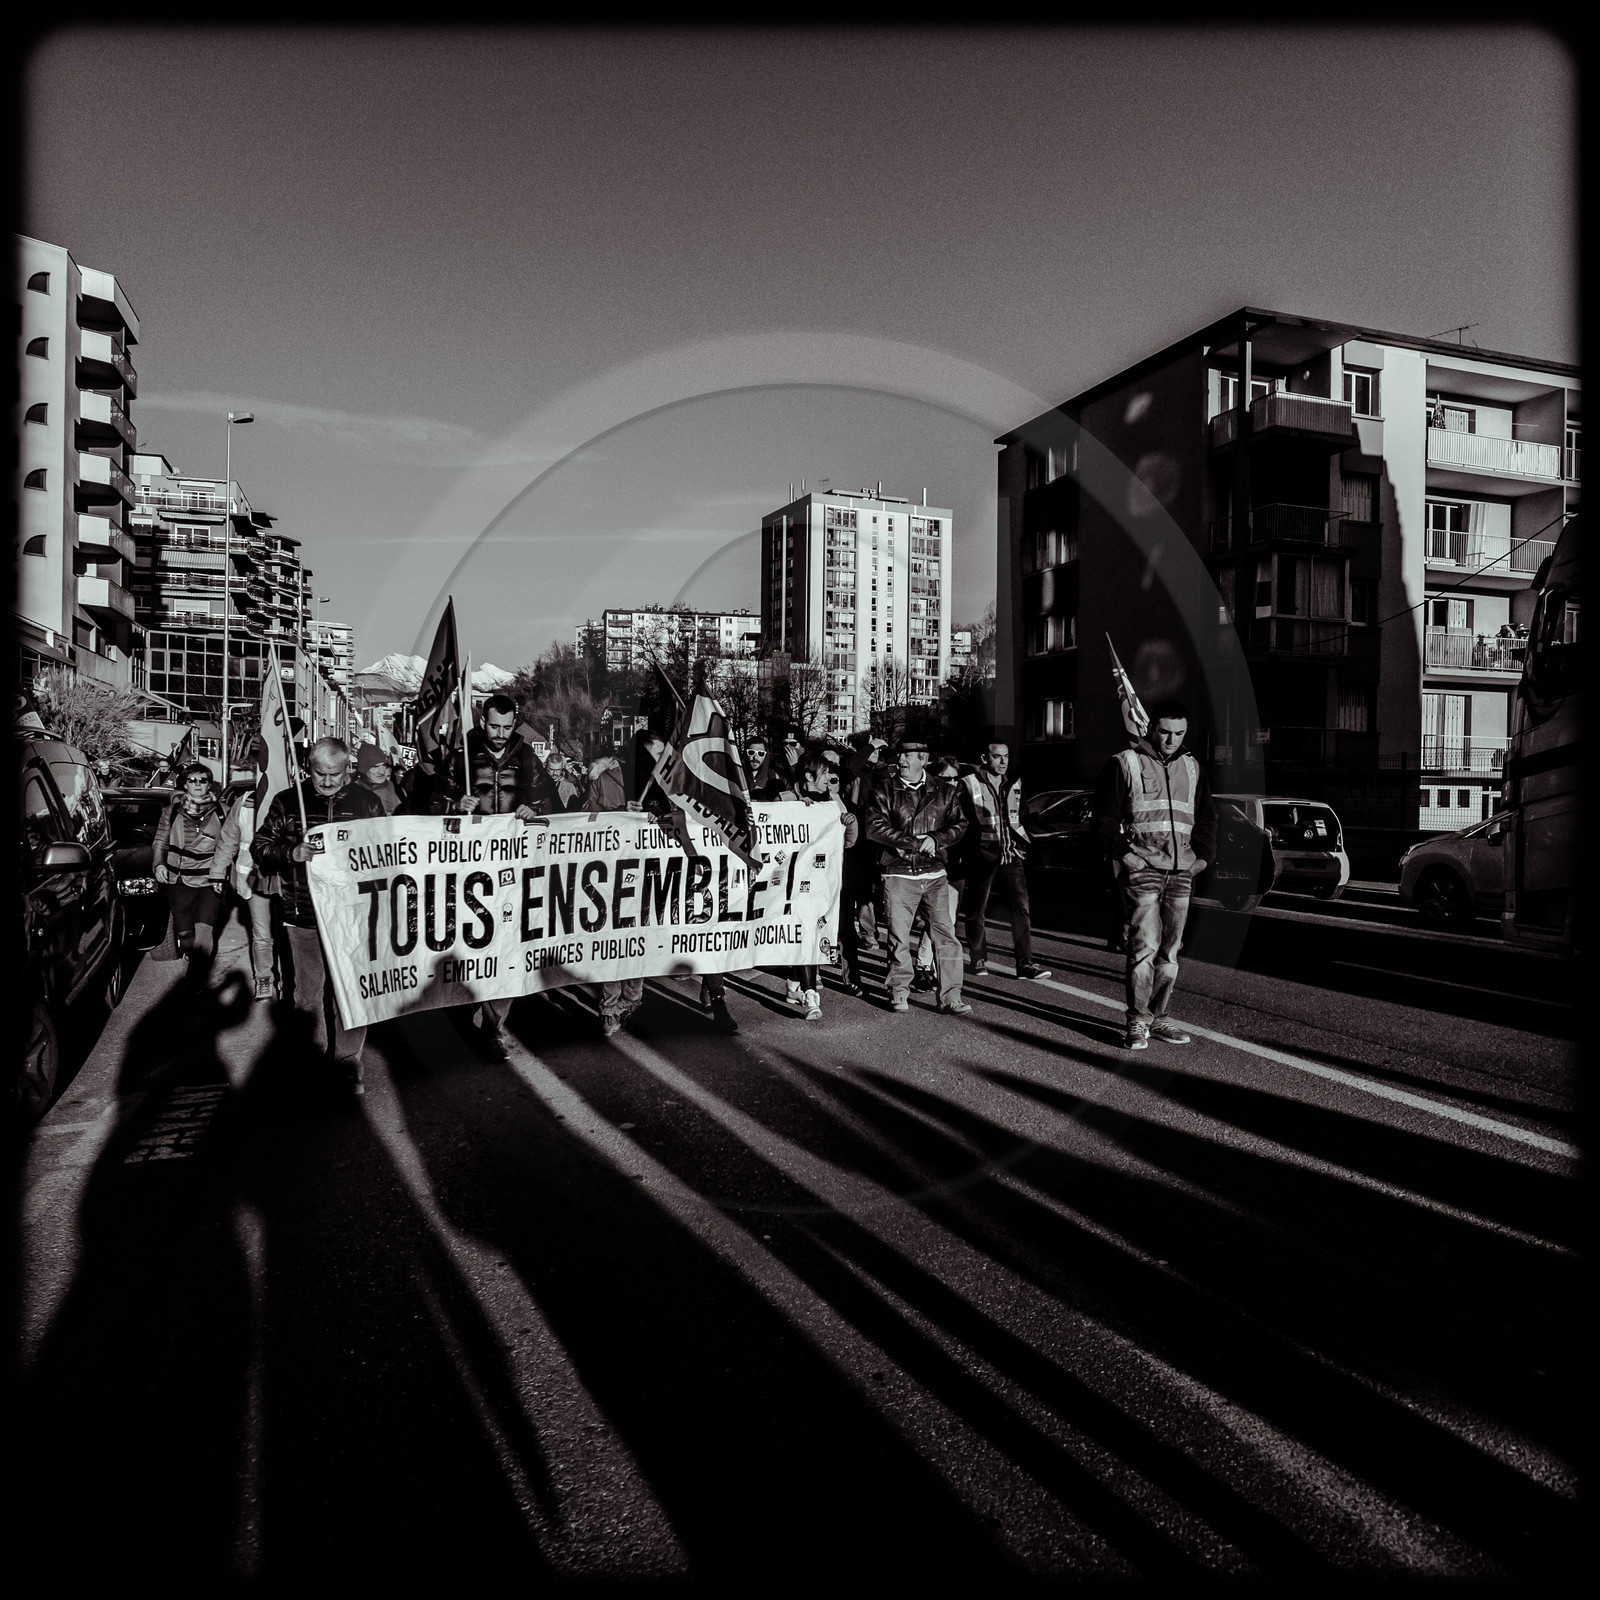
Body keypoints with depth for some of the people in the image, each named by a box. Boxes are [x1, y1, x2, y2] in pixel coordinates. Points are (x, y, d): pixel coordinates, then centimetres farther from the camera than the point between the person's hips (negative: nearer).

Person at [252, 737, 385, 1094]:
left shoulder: (367, 802, 4)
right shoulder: (287, 801, 3)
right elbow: (260, 846, 4)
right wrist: (292, 854, -15)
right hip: (303, 914, 1)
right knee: (308, 991, 11)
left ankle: (347, 1059, 15)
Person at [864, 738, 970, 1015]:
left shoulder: (944, 791, 10)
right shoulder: (884, 791, 3)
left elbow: (959, 825, 8)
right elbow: (874, 828, -9)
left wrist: (935, 839, -11)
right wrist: (915, 843, -15)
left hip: (935, 874, 1)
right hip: (898, 875, -1)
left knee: (946, 935, -4)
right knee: (898, 937, 4)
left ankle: (950, 997, 3)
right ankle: (899, 993, 21)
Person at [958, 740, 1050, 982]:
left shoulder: (1014, 784, 13)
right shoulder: (969, 784, -2)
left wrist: (1022, 842, 16)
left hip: (1011, 853, 3)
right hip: (982, 855, -3)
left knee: (1021, 906, -7)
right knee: (977, 909, 8)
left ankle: (1025, 963, -6)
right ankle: (978, 959, 25)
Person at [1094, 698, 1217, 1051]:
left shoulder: (1192, 767, 16)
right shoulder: (1124, 763, 1)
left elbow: (1206, 817, 24)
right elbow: (1105, 817, 0)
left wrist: (1202, 855, 10)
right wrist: (1123, 852, -11)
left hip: (1182, 871, 5)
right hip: (1142, 868, -5)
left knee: (1170, 948, 7)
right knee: (1145, 945, -11)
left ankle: (1159, 1017, 16)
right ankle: (1138, 1021, -5)